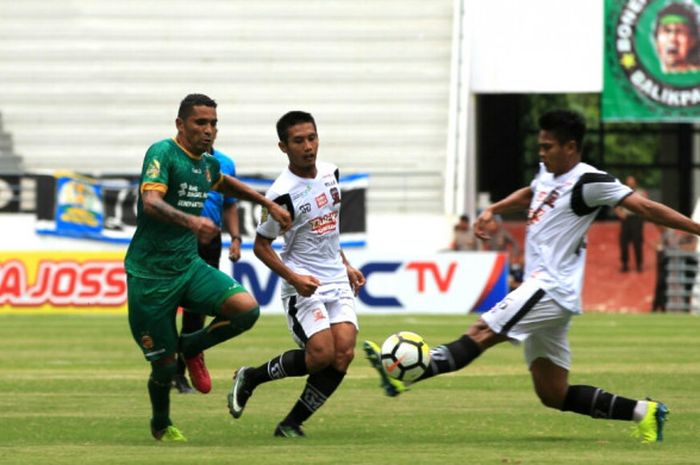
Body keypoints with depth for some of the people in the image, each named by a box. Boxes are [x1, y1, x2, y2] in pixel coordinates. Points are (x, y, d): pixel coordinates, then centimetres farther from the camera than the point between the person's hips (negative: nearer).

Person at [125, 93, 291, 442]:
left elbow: (224, 184, 34)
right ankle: (161, 426, 31)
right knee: (164, 364, 0)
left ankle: (191, 346, 9)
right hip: (150, 274, -6)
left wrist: (269, 204, 28)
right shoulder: (162, 153, -14)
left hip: (189, 267, 6)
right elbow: (151, 202, -31)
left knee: (247, 309, -18)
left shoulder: (207, 164, 9)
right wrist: (191, 221, -48)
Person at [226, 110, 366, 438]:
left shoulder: (330, 173, 5)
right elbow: (261, 245, -9)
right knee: (322, 353, -20)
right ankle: (250, 378, 5)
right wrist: (293, 278, -19)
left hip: (337, 281, 6)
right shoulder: (283, 193, -16)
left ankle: (292, 423, 0)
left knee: (343, 354, -10)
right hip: (304, 285, -6)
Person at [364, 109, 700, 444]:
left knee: (482, 332, -22)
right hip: (541, 290, 10)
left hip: (552, 289, -10)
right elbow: (530, 195, 40)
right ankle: (642, 411, 13)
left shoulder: (588, 183, -9)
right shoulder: (547, 173, 16)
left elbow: (645, 208, -9)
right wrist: (492, 210, 27)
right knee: (554, 395, 8)